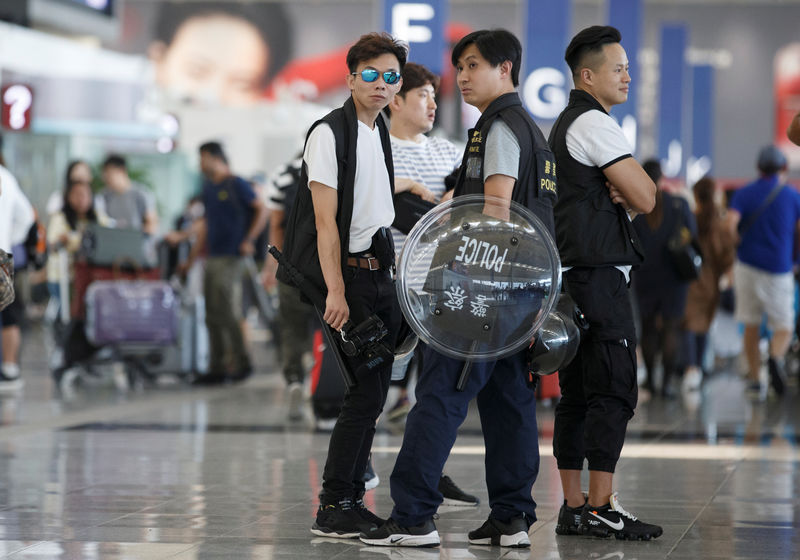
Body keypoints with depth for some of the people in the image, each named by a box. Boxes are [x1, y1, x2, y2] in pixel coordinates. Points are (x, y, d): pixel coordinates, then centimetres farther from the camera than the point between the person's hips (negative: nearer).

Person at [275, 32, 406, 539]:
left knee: (372, 393, 7)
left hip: (380, 273, 8)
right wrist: (336, 291, -20)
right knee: (365, 391, -11)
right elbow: (325, 221, -15)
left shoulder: (382, 135, 15)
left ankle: (353, 501, 14)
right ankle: (332, 509, -6)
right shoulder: (330, 132, -10)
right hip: (348, 274, -8)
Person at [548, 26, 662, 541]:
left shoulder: (565, 126, 22)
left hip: (573, 276, 10)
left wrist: (622, 194, 1)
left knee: (577, 396, 8)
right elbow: (646, 197, -13)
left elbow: (630, 197, 23)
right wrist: (636, 184, 7)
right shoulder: (595, 124, -10)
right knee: (614, 392, -9)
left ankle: (573, 508, 10)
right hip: (600, 275, -10)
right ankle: (600, 508, -10)